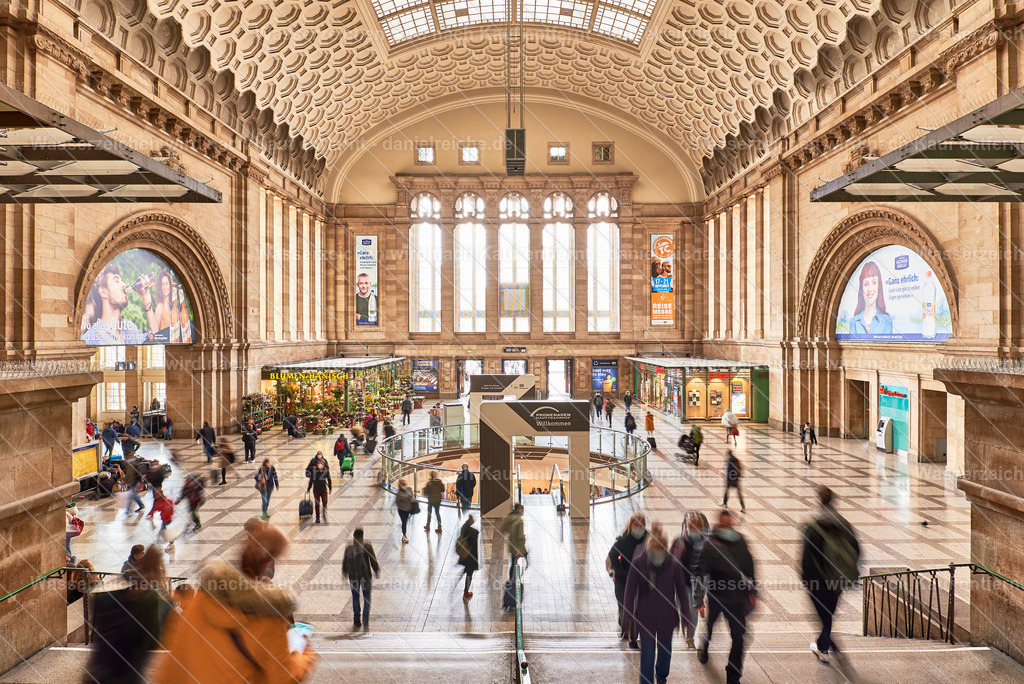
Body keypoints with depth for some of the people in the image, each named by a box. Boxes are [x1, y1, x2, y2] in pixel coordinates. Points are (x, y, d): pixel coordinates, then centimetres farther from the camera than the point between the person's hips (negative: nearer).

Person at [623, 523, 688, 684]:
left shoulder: (673, 564, -14)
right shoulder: (638, 562, -17)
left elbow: (681, 590, -2)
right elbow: (630, 590, -8)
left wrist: (685, 614, 3)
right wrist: (629, 615, -4)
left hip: (666, 616, 2)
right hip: (645, 616, -2)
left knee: (665, 649, 22)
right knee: (647, 652, 0)